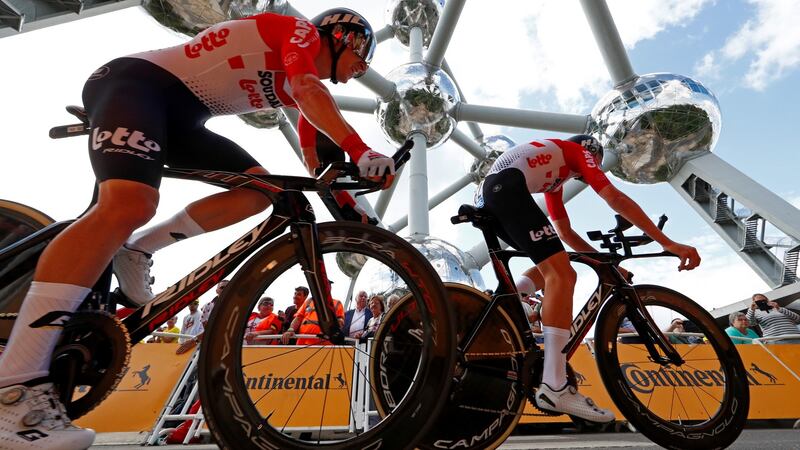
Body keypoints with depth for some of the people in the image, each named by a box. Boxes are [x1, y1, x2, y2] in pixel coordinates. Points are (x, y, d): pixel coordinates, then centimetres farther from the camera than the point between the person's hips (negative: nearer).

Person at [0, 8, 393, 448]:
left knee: (260, 186, -4)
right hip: (136, 83, -9)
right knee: (128, 207, -31)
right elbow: (310, 92, -23)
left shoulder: (293, 83, 21)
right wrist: (361, 152, -32)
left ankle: (137, 250, -3)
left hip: (178, 117, 9)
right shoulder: (298, 30, -2)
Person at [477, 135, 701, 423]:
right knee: (562, 274, -16)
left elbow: (565, 233, 35)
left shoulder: (555, 175, 39)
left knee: (552, 264, 22)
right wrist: (668, 244, 1)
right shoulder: (578, 152, 19)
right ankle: (554, 388, -22)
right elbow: (616, 199, 3)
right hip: (506, 188, -9)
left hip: (486, 196, 9)